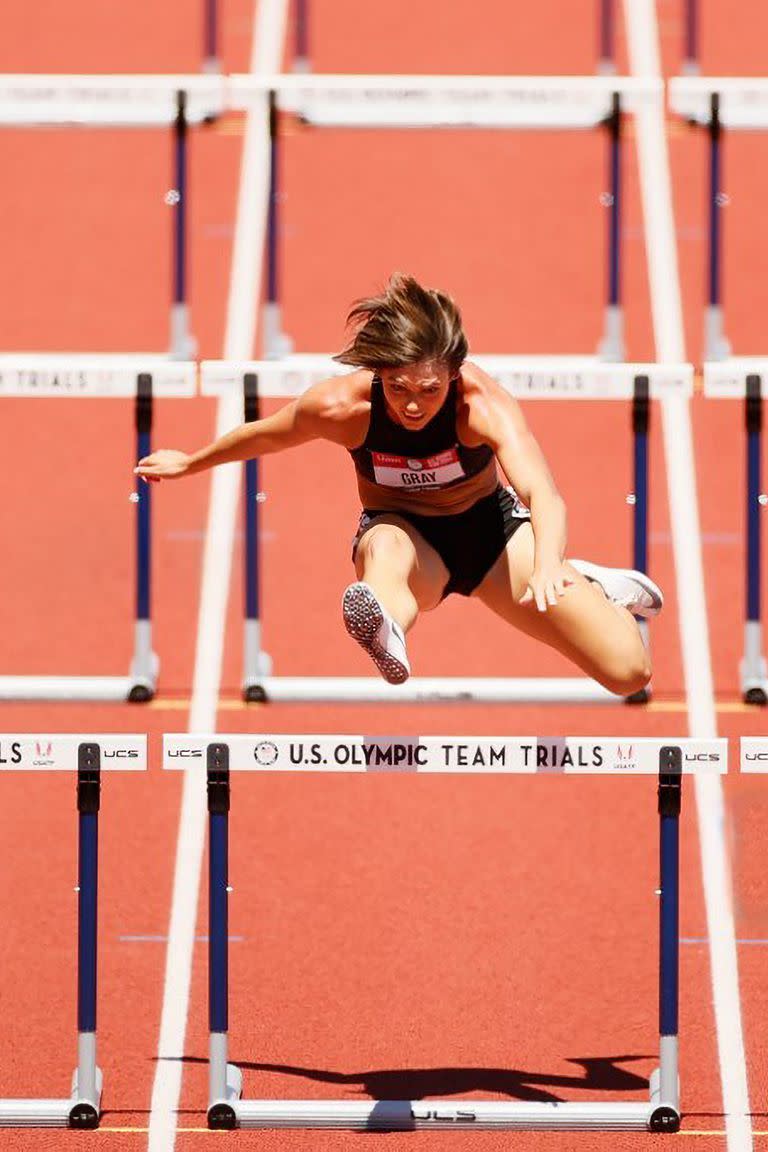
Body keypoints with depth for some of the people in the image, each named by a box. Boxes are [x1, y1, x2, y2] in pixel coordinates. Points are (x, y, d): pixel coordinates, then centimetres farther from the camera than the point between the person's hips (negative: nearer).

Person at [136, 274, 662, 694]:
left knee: (628, 671, -9)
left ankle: (582, 582, 25)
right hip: (403, 531, 0)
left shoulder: (483, 402, -32)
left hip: (489, 526, 0)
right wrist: (189, 464, 14)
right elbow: (263, 434, -3)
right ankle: (388, 639, -77)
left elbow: (542, 492, -48)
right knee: (385, 547, -43)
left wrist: (547, 563, -69)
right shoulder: (341, 405, -25)